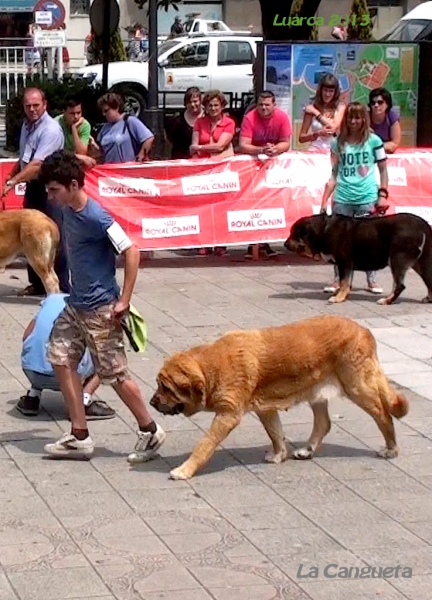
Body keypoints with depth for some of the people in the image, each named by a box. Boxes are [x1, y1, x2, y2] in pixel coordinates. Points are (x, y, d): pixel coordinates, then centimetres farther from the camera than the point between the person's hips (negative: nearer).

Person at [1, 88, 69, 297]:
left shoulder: (50, 129, -19)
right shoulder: (26, 125, 9)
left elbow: (37, 164, -28)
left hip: (50, 188, -9)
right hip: (32, 186, 9)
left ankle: (62, 287, -2)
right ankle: (37, 283, 23)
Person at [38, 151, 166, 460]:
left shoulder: (96, 217, -21)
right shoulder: (68, 211, 5)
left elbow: (131, 252, -24)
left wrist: (124, 301, -23)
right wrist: (76, 293, 18)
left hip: (100, 309, -9)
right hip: (76, 305, 9)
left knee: (114, 373, -1)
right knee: (62, 359, 5)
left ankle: (150, 431, 15)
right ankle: (80, 436, 12)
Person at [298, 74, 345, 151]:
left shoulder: (340, 107, 4)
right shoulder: (311, 107, 4)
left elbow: (334, 128, -11)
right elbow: (301, 138, 4)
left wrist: (316, 113, -4)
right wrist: (318, 134, -12)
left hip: (333, 151, 1)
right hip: (314, 151, -1)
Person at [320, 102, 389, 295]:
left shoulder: (374, 141, 3)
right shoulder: (338, 143, 8)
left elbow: (383, 170, 7)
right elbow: (334, 175, 9)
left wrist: (382, 195, -2)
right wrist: (324, 201, 4)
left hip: (367, 199, -1)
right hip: (342, 199, 1)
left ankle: (371, 280, 12)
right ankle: (338, 279, 11)